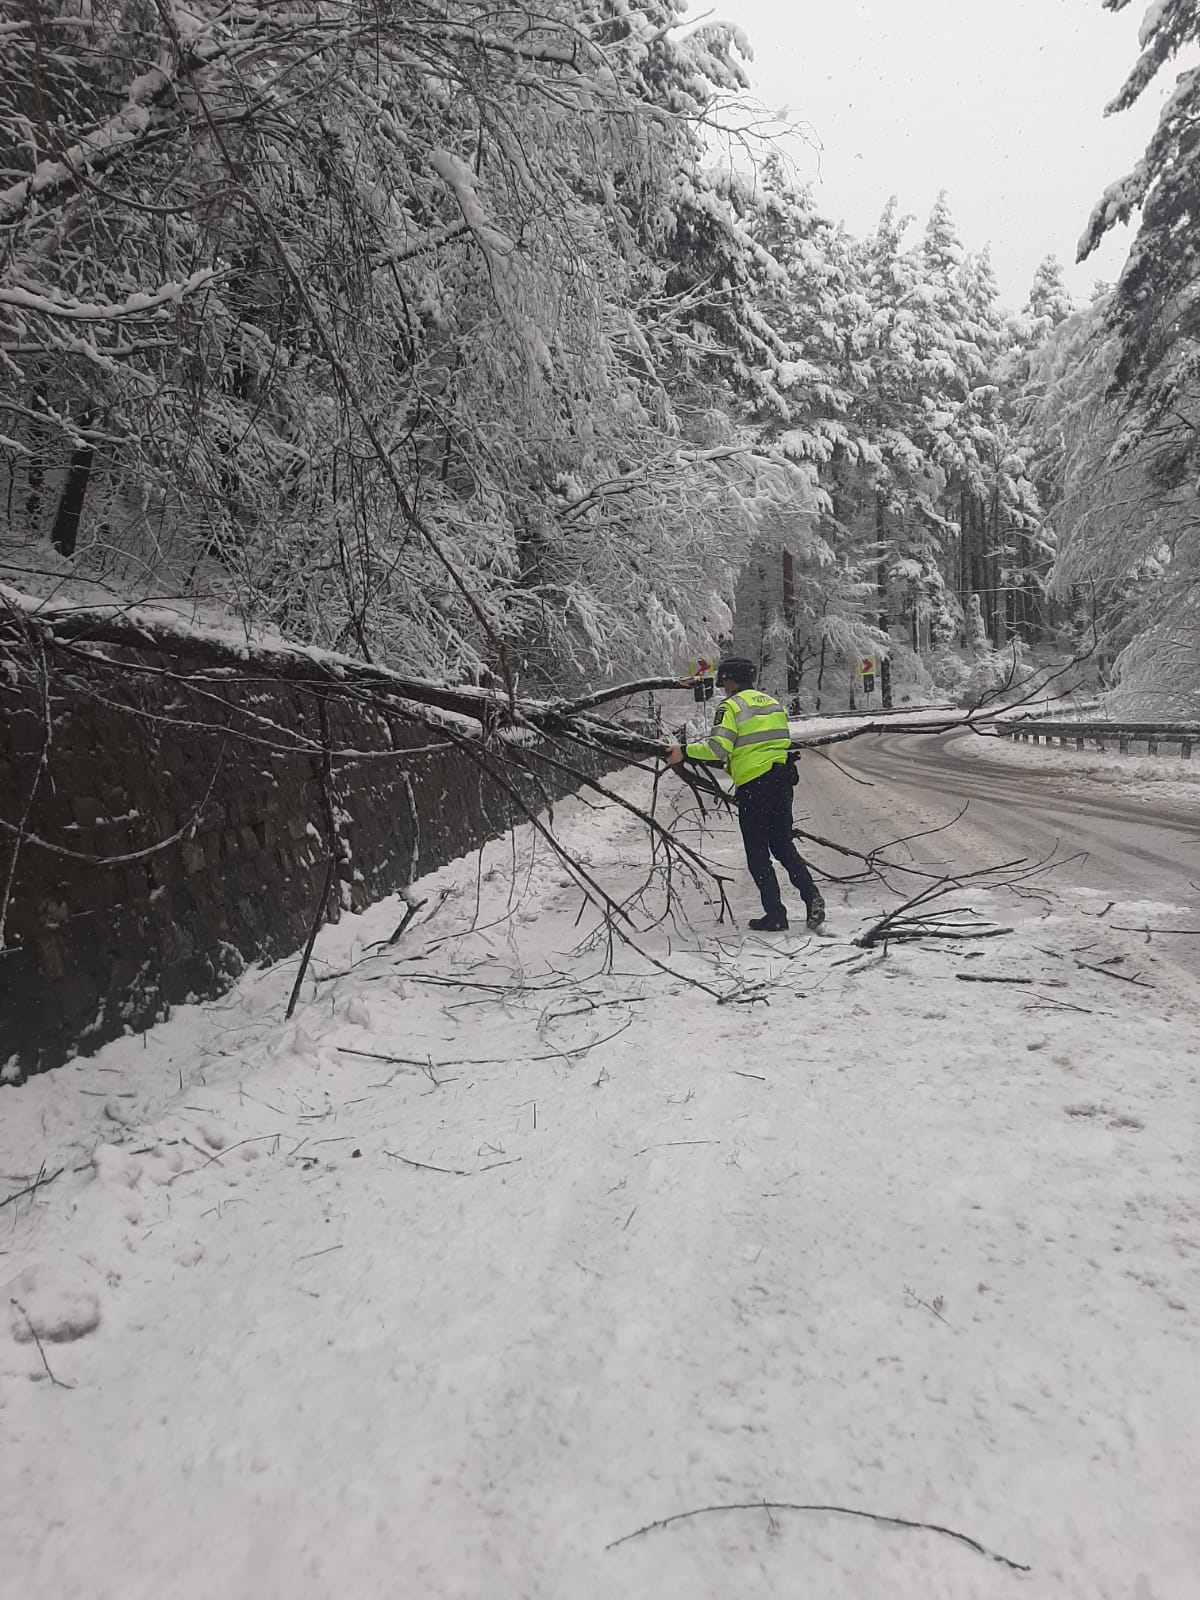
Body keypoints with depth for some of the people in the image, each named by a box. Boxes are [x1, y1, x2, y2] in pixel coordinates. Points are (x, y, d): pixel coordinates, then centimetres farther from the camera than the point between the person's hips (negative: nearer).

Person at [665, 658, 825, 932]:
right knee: (783, 845, 17)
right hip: (781, 778, 7)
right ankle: (811, 895, 1)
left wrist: (684, 752, -6)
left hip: (752, 783, -7)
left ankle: (775, 915, 5)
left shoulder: (731, 706, -6)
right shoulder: (773, 702, 16)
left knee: (757, 854, 3)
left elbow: (718, 747, -16)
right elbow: (783, 742, 16)